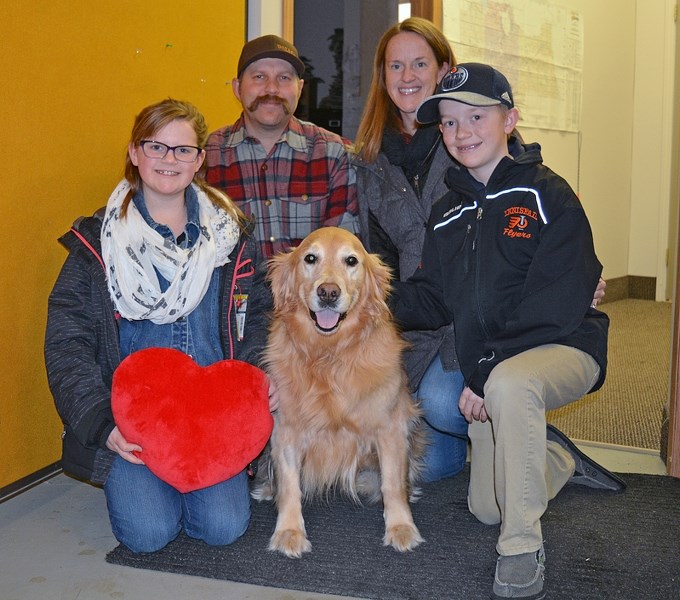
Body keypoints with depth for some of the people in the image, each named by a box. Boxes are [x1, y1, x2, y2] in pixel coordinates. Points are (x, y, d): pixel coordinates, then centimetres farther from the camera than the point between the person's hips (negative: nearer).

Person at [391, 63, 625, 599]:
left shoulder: (548, 197, -12)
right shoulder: (448, 214, 8)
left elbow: (554, 306, -20)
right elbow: (433, 300, 6)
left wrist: (486, 373, -23)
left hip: (564, 348, -6)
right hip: (487, 371, 7)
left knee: (509, 384, -41)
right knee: (486, 508, 10)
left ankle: (523, 549, -24)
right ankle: (560, 460, 41)